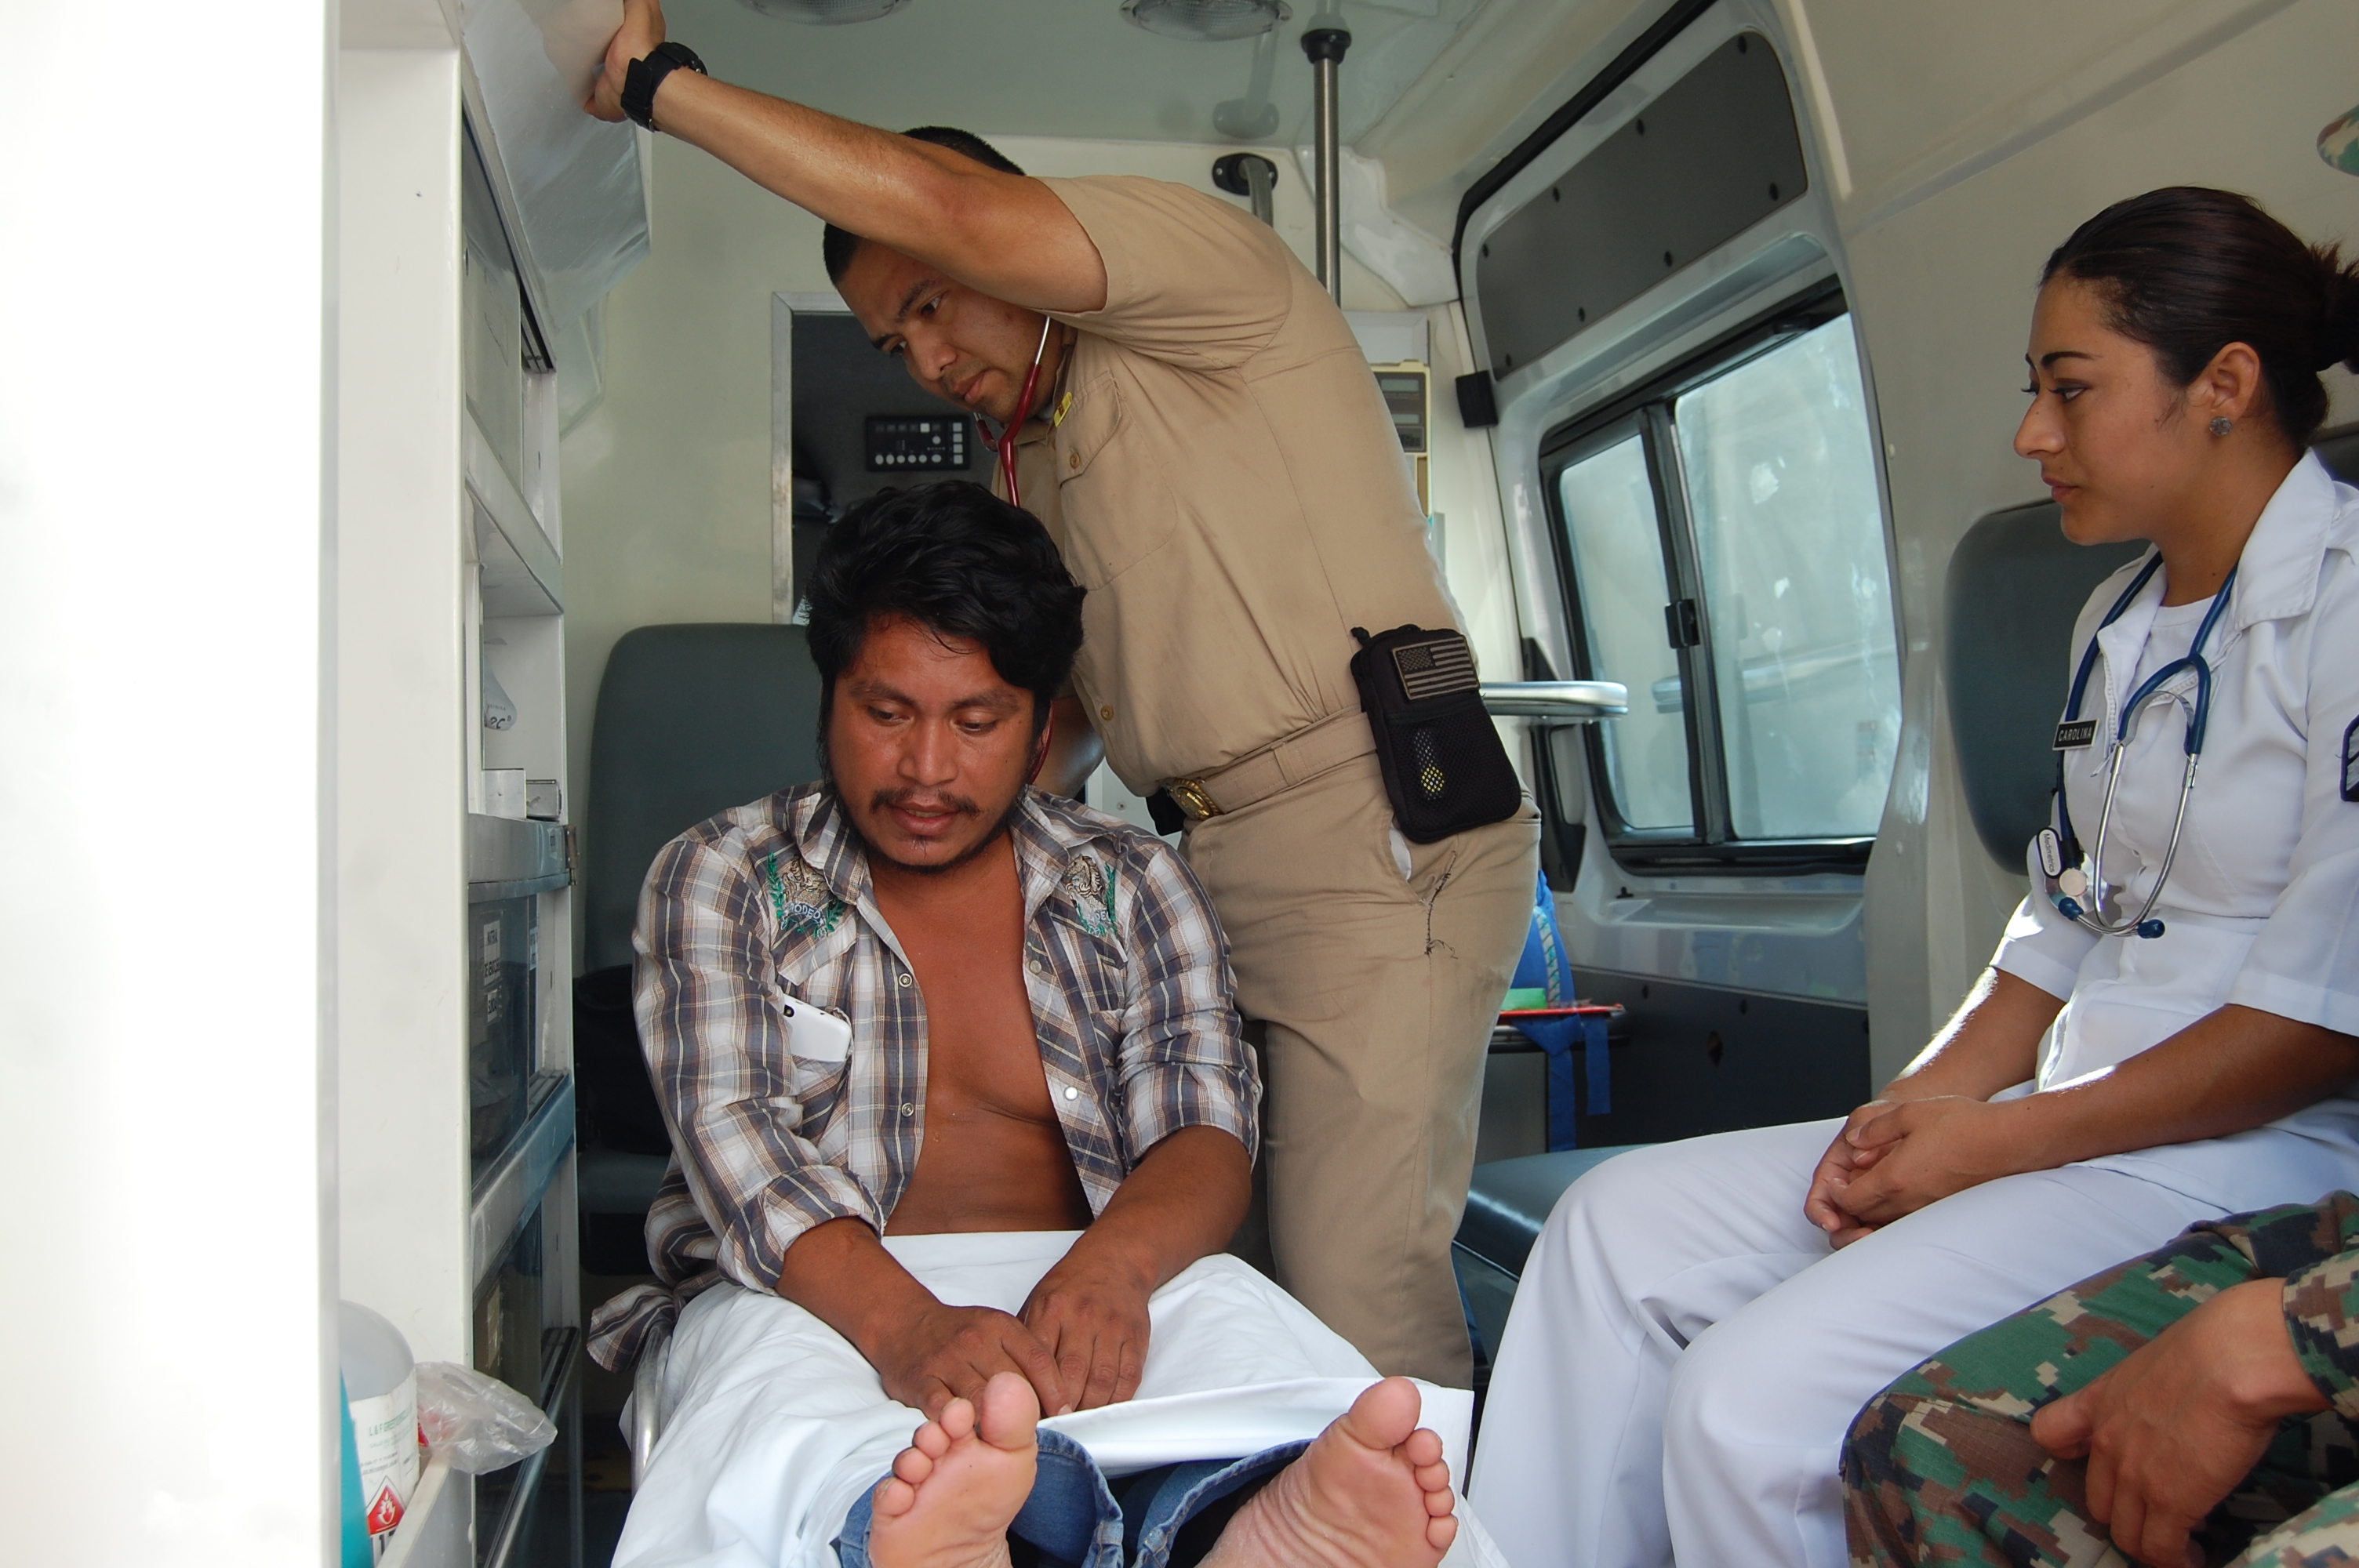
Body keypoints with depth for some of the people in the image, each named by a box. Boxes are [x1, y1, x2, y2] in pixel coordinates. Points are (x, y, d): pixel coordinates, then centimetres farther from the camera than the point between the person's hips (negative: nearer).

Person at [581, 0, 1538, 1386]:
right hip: (1221, 858, 9)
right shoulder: (1039, 465, 24)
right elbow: (1072, 709, 27)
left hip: (1377, 826, -9)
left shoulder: (1197, 245, -1)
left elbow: (945, 208, -17)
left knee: (1355, 1296, -13)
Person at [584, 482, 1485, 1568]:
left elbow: (1206, 1129, 3)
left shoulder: (1132, 885, 15)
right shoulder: (716, 881, 11)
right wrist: (904, 1321, -26)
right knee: (796, 1438, -38)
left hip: (1099, 1282, 2)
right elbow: (729, 1135, -4)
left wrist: (1108, 1269, -23)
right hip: (818, 1293, -1)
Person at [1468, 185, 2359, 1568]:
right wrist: (1929, 1094, 1)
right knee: (1618, 1224, -3)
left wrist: (2002, 1140, -14)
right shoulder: (2122, 621, 16)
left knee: (1751, 1401, -25)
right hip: (2081, 1122, 9)